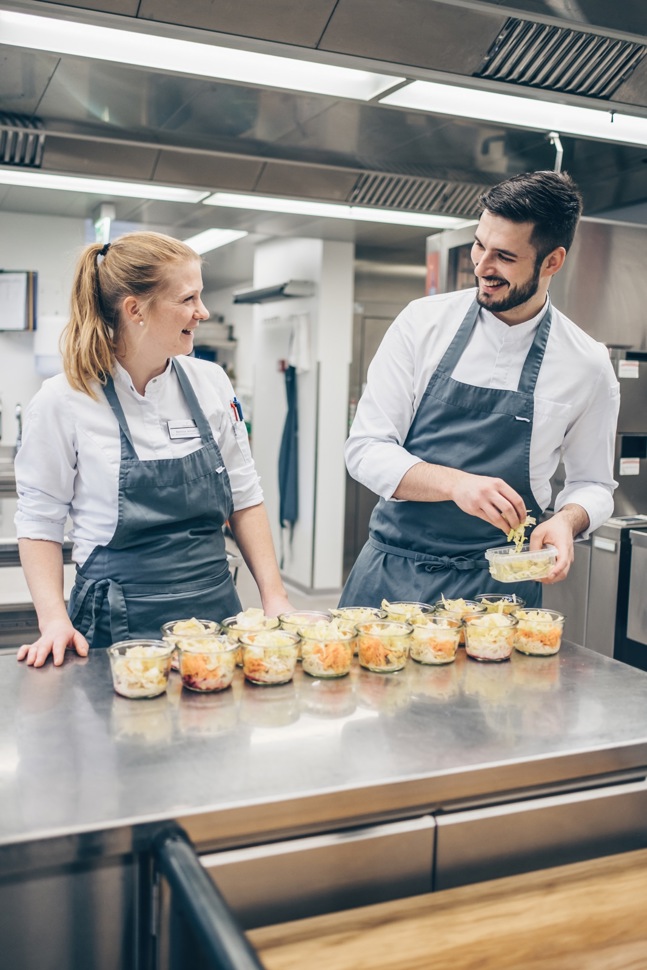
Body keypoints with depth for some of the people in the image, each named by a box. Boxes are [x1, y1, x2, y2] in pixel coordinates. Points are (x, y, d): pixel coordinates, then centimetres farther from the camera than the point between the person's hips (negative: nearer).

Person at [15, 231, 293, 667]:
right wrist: (55, 620, -14)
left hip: (216, 609, 4)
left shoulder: (211, 383, 1)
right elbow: (40, 521, -3)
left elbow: (243, 497, 7)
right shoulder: (63, 401, -10)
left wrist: (275, 598, 0)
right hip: (119, 625, -4)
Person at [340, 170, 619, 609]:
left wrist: (567, 520, -14)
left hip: (499, 586, 0)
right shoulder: (423, 322, -5)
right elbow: (365, 448, -6)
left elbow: (593, 483, 10)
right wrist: (456, 483, -23)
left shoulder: (588, 366, -3)